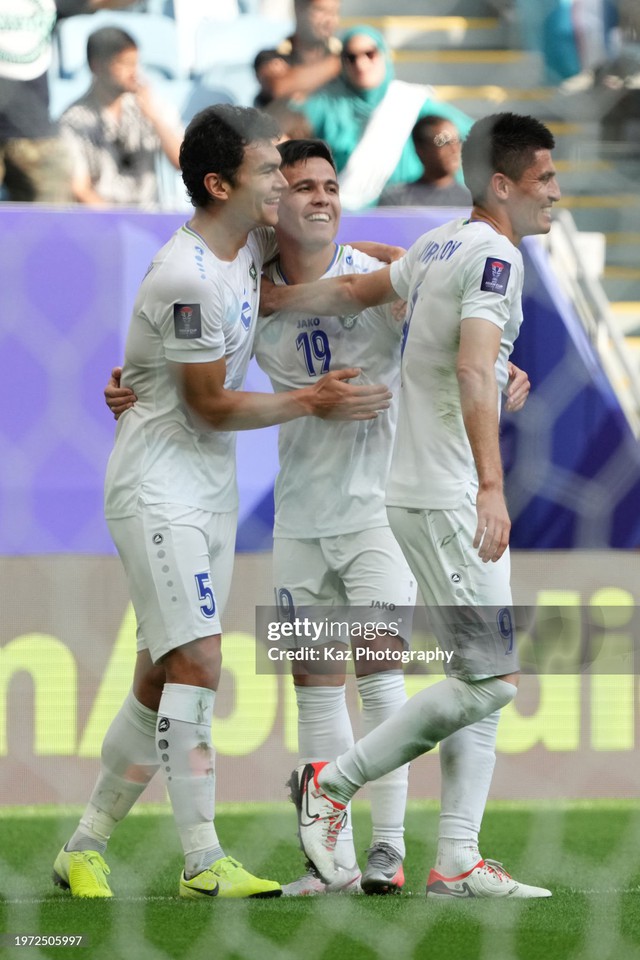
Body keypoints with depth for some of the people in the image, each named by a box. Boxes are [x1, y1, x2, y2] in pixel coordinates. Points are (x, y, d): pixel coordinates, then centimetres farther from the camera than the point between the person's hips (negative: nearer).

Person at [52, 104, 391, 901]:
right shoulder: (187, 278, -20)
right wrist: (312, 403, -8)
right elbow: (212, 408, -14)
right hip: (158, 491, -9)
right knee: (197, 664, -16)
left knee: (160, 685, 9)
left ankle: (85, 848, 17)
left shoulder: (248, 247, 6)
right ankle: (203, 863, -16)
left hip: (210, 492, 9)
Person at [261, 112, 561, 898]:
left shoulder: (442, 246, 14)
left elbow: (350, 293, 25)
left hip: (430, 498, 10)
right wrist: (492, 487, -37)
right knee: (491, 678, -10)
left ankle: (457, 861, 4)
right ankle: (333, 783, 0)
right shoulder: (494, 256, -14)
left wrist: (261, 300, 40)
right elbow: (474, 370, -27)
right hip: (448, 500, -10)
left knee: (482, 680, 7)